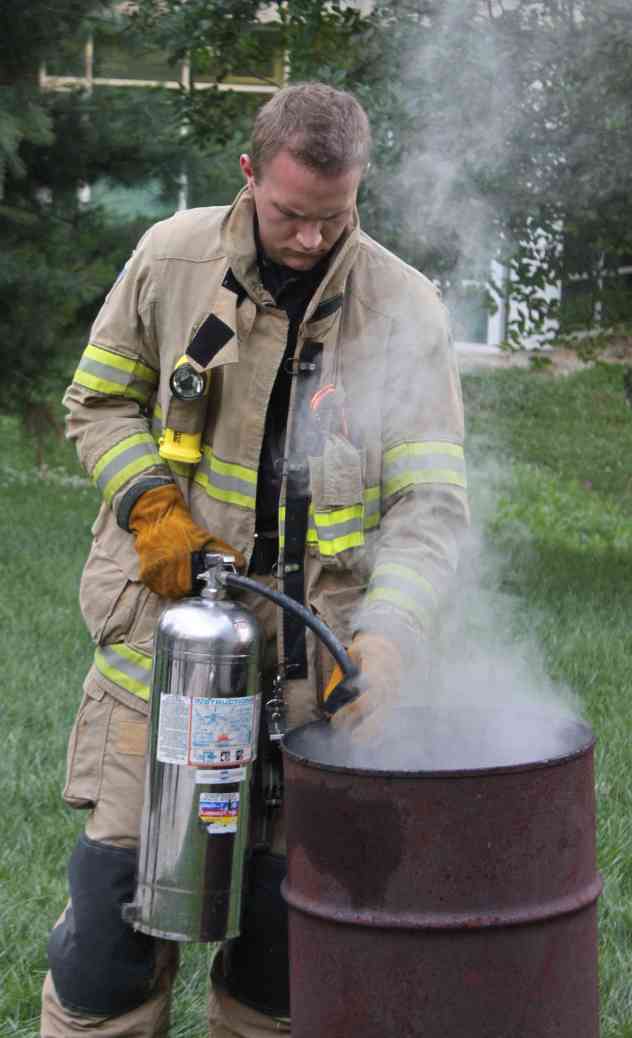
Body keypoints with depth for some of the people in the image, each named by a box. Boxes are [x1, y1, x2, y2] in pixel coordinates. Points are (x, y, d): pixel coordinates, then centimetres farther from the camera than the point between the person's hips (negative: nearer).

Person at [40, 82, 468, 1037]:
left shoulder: (404, 310, -5)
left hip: (312, 661, 0)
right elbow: (99, 404, 11)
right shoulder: (172, 258, -1)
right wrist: (151, 509, -8)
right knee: (119, 879, 0)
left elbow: (431, 503, -10)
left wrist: (386, 636, -25)